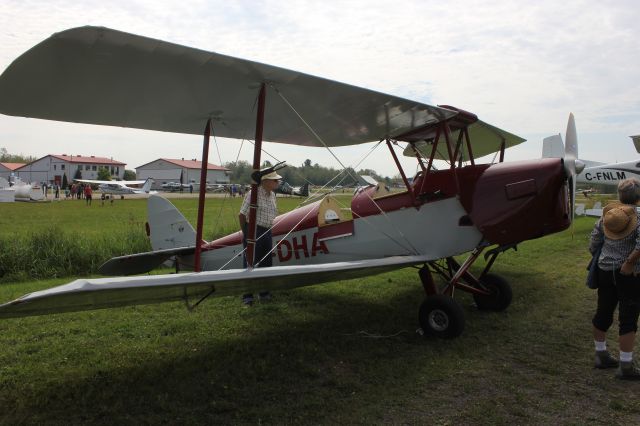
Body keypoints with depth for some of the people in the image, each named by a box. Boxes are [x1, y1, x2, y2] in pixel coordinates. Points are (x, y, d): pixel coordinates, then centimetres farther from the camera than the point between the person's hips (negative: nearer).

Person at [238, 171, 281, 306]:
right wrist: (246, 233, -2)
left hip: (267, 232, 8)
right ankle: (247, 296, 5)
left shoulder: (272, 195, 9)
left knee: (266, 264, 14)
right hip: (253, 231, -8)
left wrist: (267, 230, 15)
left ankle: (264, 293, 27)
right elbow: (242, 215, -10)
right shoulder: (253, 194, -14)